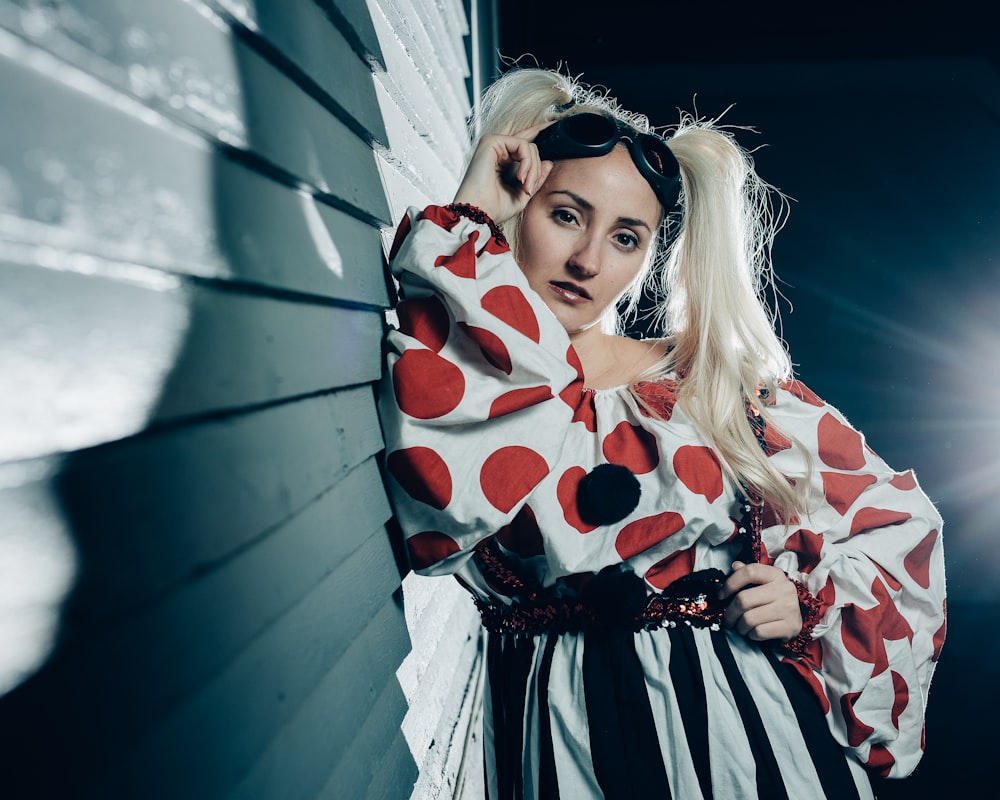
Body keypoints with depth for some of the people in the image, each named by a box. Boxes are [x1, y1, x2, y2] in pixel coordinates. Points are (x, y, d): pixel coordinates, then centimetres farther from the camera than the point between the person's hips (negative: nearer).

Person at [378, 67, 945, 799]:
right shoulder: (440, 386, -5)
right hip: (559, 738, -1)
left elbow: (897, 519, 8)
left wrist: (811, 602, -9)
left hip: (743, 715, 2)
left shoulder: (717, 381, -2)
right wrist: (473, 217, -19)